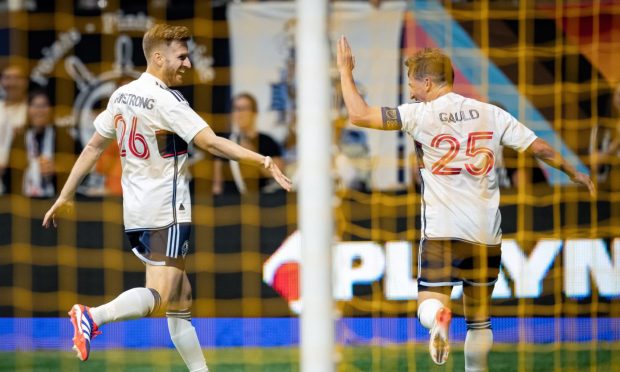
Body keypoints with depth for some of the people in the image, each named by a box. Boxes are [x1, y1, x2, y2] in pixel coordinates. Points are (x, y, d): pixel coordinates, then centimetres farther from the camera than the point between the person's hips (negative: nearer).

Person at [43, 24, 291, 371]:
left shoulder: (122, 95, 9)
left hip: (136, 211, 9)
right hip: (167, 211, -9)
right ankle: (94, 315, -33)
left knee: (180, 298, 11)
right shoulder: (166, 100, -15)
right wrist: (263, 161, -25)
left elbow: (94, 147, 14)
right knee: (159, 296, -13)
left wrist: (65, 196, 19)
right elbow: (212, 143, -23)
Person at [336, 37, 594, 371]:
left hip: (441, 231, -4)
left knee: (429, 304, -5)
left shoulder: (420, 115, -5)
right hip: (486, 233, 4)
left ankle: (438, 316, -39)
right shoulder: (489, 114, 6)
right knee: (479, 319, 15)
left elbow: (359, 115, -9)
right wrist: (574, 174, 24)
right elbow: (538, 148, 8)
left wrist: (345, 72, 6)